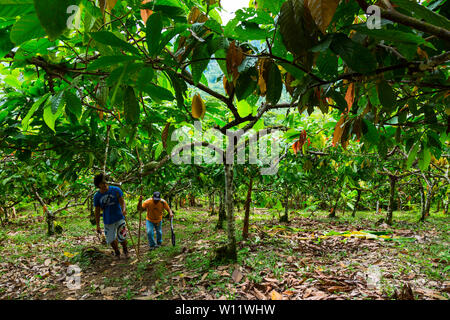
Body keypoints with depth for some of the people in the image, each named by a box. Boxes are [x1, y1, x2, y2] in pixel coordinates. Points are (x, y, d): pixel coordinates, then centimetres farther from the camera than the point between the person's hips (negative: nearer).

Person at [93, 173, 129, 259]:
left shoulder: (116, 190, -7)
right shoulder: (97, 196, -2)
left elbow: (122, 201, -9)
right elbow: (97, 211, 4)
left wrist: (124, 209, -31)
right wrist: (98, 225, 3)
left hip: (119, 218, -2)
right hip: (108, 221, 2)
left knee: (122, 238, -5)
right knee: (111, 240, 9)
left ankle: (125, 250, 27)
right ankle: (117, 252, 38)